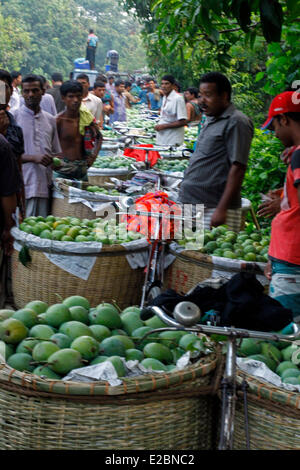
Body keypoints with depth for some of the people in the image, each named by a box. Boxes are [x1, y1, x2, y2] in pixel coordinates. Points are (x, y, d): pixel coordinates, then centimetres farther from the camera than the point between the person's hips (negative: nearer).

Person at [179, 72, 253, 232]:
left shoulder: (236, 122, -12)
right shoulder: (210, 120, 17)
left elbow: (238, 169, -18)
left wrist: (222, 209, -22)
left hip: (214, 209, -9)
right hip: (192, 204, 9)